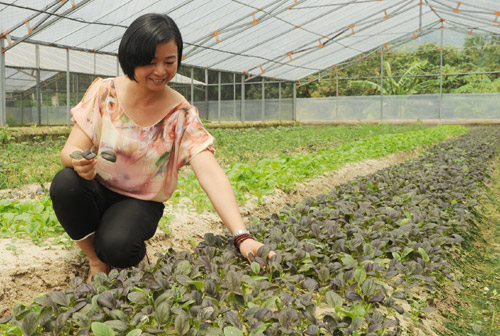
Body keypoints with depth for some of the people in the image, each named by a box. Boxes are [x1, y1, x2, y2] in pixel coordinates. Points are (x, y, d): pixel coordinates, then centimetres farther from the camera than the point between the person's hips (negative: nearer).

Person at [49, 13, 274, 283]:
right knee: (65, 182, -31)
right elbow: (70, 150, -12)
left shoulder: (182, 115, -14)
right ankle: (96, 260, -3)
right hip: (98, 191, 2)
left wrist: (242, 237, -38)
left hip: (140, 202, -2)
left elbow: (211, 174, -25)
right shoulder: (104, 92, -10)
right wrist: (79, 162, -39)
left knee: (118, 247, -33)